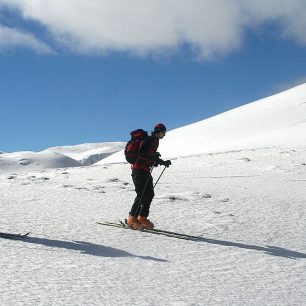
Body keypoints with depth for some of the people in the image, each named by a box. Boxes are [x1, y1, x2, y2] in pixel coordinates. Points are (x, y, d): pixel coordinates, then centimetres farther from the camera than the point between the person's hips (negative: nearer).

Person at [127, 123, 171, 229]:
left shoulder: (155, 141, 17)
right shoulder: (148, 140, -13)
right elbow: (140, 154, -21)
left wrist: (163, 162, 17)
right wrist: (152, 156, -31)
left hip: (146, 171, 10)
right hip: (139, 170, -10)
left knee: (150, 194, 5)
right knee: (141, 195, -13)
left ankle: (142, 218, 12)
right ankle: (132, 219, -6)